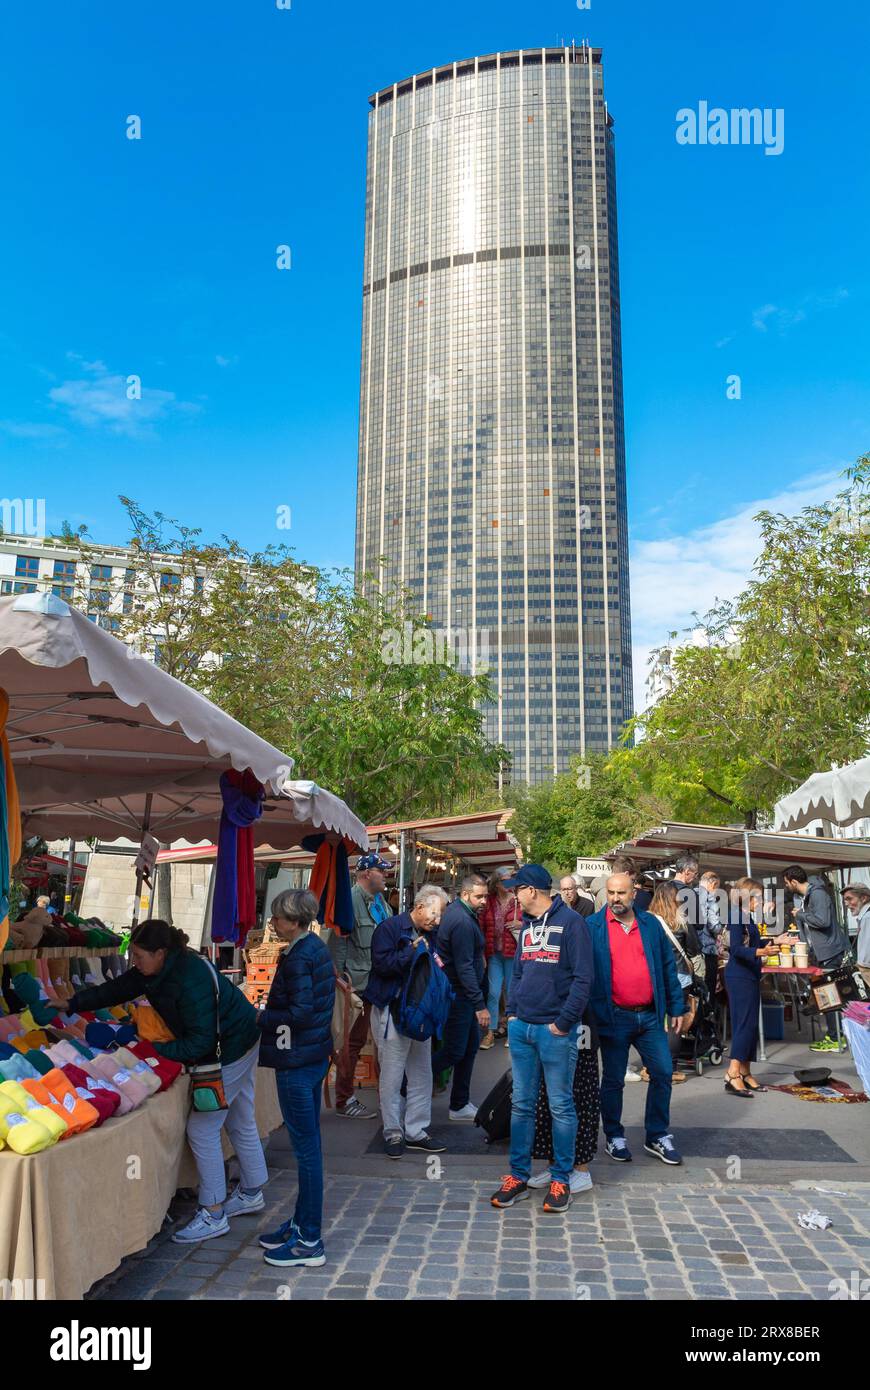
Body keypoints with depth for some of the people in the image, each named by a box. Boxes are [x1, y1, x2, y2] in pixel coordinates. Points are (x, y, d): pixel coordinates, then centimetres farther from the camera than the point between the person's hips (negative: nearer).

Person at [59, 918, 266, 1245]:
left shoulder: (191, 981, -33)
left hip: (231, 1051, -9)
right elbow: (117, 988, 7)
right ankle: (251, 1193, 38)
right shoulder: (158, 970, -5)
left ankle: (213, 1215, 7)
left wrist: (159, 1050, -23)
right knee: (240, 1123, 22)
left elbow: (201, 1041, -30)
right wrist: (72, 1004, 5)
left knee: (202, 1129, -5)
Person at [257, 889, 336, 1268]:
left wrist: (262, 1017, -11)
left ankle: (309, 1242, 8)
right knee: (308, 1144, 18)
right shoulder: (316, 946, 8)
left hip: (297, 1063, -10)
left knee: (306, 1148, -1)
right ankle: (302, 1222, 31)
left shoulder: (298, 957, -20)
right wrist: (270, 1012, 11)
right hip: (315, 1055, 10)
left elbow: (299, 1013, -25)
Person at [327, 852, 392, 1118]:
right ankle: (344, 1101, 11)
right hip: (359, 984, -8)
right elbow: (338, 941, -18)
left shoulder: (380, 901, 14)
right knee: (353, 1041, 1)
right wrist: (340, 979, -19)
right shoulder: (350, 900, -16)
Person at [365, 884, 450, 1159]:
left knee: (421, 1074, 10)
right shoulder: (389, 928, -12)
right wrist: (413, 951, -18)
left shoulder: (429, 933, 10)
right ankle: (393, 1134, 14)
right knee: (392, 1076, 1)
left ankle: (416, 1131, 21)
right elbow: (383, 964, -22)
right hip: (392, 1010, -7)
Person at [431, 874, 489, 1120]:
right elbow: (464, 967, -25)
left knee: (470, 1046, 14)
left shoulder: (456, 912, 9)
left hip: (459, 992, 11)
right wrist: (480, 1005, -23)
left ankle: (460, 1106, 23)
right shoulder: (463, 921, -23)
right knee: (454, 1051, -4)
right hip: (458, 995, -11)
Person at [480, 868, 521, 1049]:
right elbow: (482, 928, 6)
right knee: (493, 993, 2)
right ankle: (491, 1032, 10)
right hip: (494, 953, 1)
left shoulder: (519, 901, -4)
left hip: (513, 953, -1)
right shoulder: (488, 902, 2)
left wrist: (521, 924, -14)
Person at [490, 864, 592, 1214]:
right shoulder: (527, 925, 15)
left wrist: (564, 1022, -14)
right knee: (521, 1104, 10)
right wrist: (512, 1012, 9)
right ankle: (518, 1176, 19)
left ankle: (560, 1179, 15)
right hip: (522, 1028, 7)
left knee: (560, 1106, 3)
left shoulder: (570, 921, -9)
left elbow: (583, 977, -13)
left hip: (556, 1030, -7)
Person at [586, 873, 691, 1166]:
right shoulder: (593, 927, -5)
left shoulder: (651, 924, 6)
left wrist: (676, 1008, 7)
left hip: (650, 1015, 3)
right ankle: (614, 1137, 24)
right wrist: (589, 1015, -8)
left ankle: (658, 1136, 23)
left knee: (662, 1073, 7)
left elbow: (667, 967, 10)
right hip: (614, 1018, -3)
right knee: (613, 1080, 8)